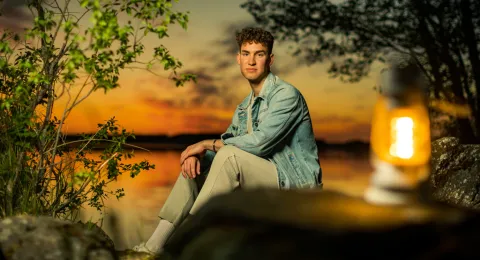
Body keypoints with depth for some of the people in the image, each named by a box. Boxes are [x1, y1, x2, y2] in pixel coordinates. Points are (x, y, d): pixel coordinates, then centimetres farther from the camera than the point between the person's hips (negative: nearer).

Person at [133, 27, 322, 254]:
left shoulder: (286, 94, -13)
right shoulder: (245, 107, 14)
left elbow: (260, 142, -24)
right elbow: (227, 141, 11)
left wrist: (208, 144, -13)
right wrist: (197, 154, -13)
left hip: (295, 184, -8)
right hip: (264, 183, 9)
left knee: (229, 155, -28)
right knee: (195, 164, 3)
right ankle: (153, 247, -2)